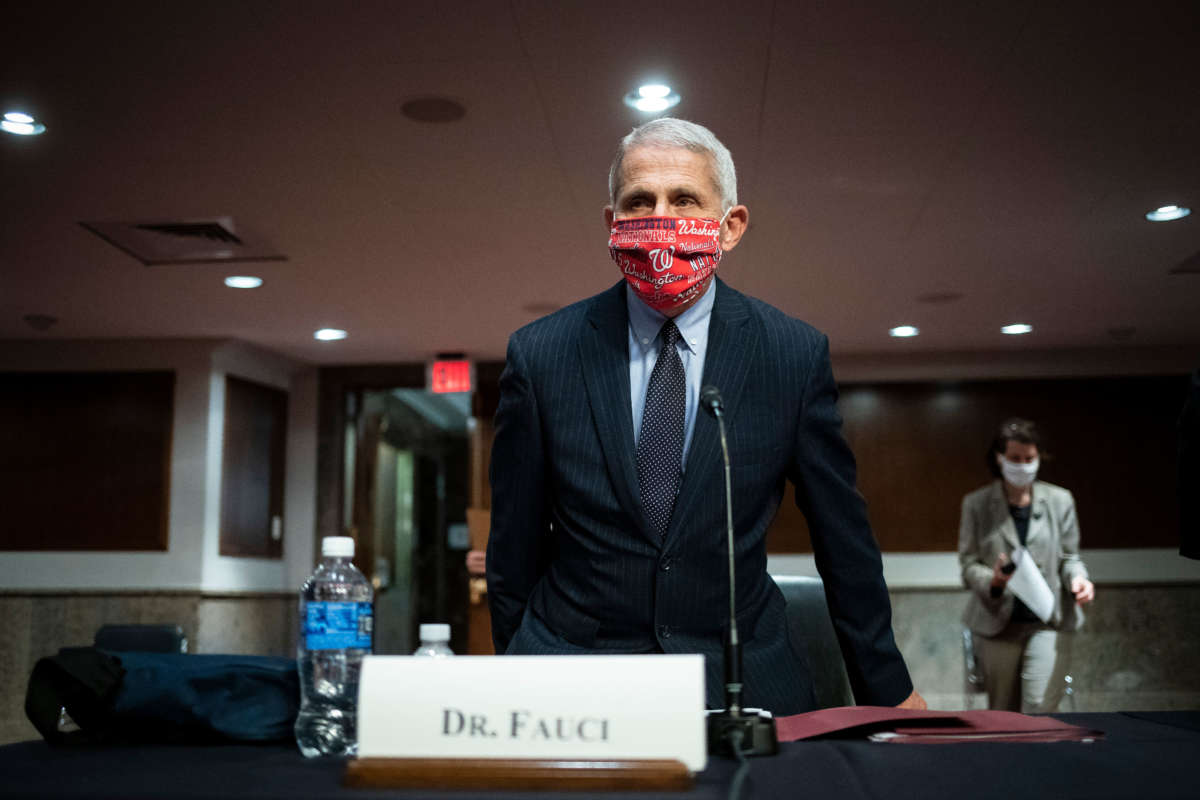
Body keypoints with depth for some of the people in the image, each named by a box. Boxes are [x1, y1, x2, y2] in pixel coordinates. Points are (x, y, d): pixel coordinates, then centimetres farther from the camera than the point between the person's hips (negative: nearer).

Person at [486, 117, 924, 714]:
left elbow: (843, 541, 5)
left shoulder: (796, 355, -3)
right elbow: (514, 547, 4)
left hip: (744, 687, 1)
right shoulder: (541, 353, -4)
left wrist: (888, 693, 11)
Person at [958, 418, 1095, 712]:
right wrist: (993, 580, -20)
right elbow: (968, 565, 1)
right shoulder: (976, 504, 2)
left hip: (1047, 623, 0)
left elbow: (1069, 557, 11)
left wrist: (1077, 578, -12)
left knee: (1040, 710, -14)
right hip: (997, 624, 0)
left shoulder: (1060, 500, 6)